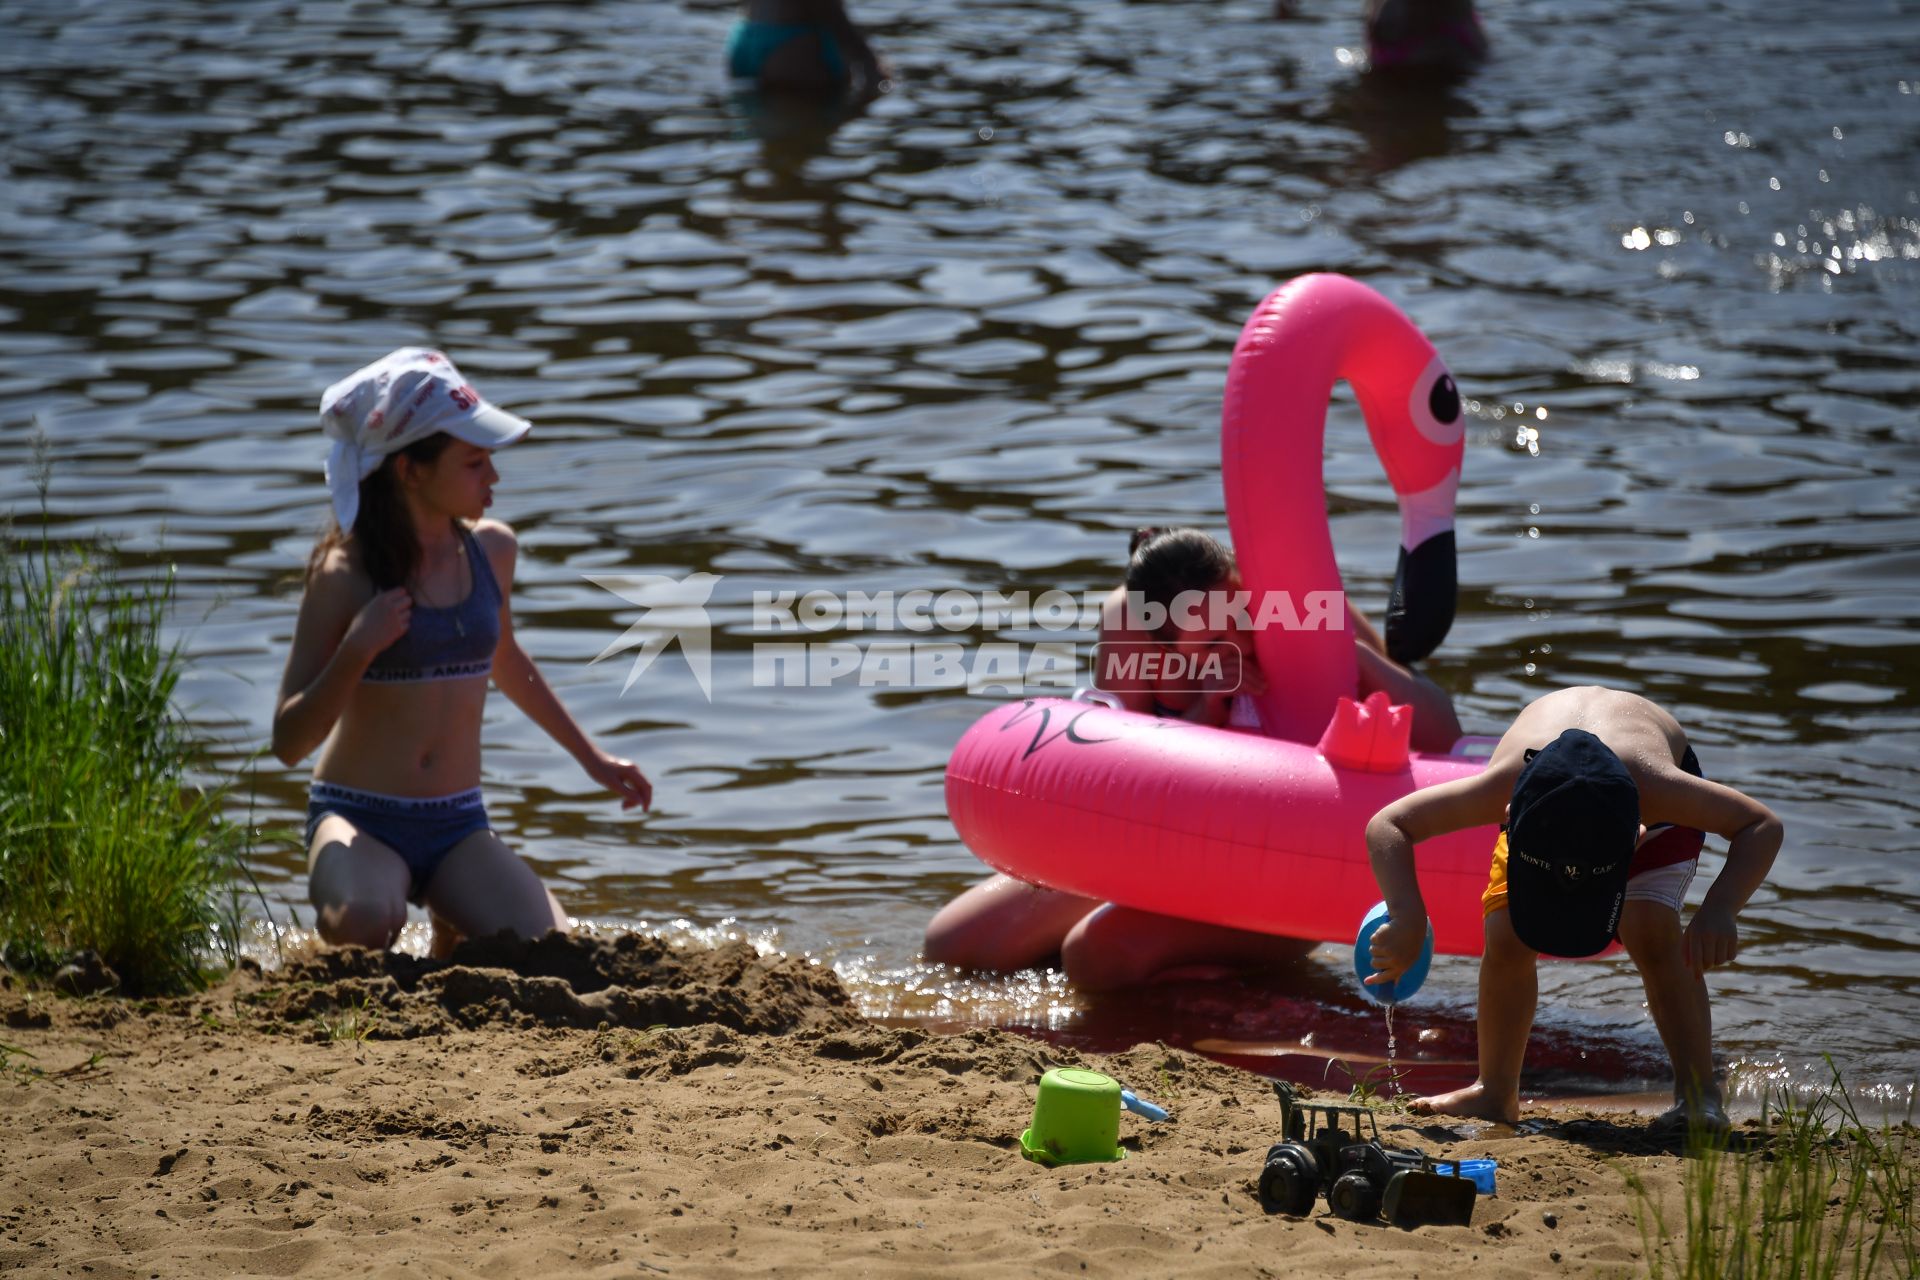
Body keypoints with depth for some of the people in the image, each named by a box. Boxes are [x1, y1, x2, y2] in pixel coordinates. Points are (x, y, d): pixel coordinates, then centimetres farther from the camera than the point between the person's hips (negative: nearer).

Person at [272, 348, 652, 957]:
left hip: (458, 825, 5)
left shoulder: (491, 550, 4)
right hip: (358, 820, -5)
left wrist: (591, 757, 32)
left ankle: (449, 936, 15)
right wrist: (357, 648, -25)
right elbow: (289, 742, -11)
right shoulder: (345, 575, -11)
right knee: (368, 921, -38)